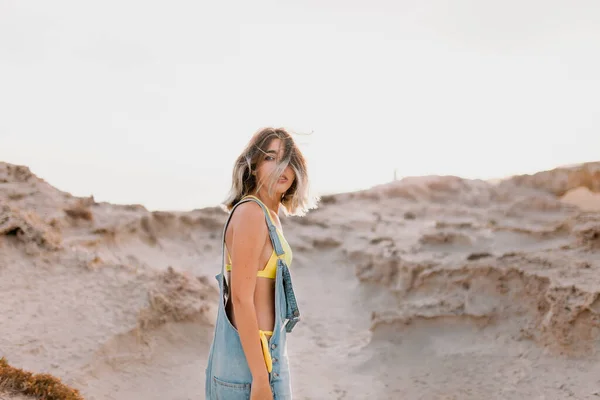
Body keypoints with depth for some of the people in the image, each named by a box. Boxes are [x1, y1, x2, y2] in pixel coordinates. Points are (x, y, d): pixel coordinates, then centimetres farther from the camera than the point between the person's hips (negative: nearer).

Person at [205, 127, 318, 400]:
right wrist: (260, 378, -22)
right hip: (251, 356, -9)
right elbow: (241, 298, -21)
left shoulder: (268, 215, 11)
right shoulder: (250, 212, -17)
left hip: (265, 350, 9)